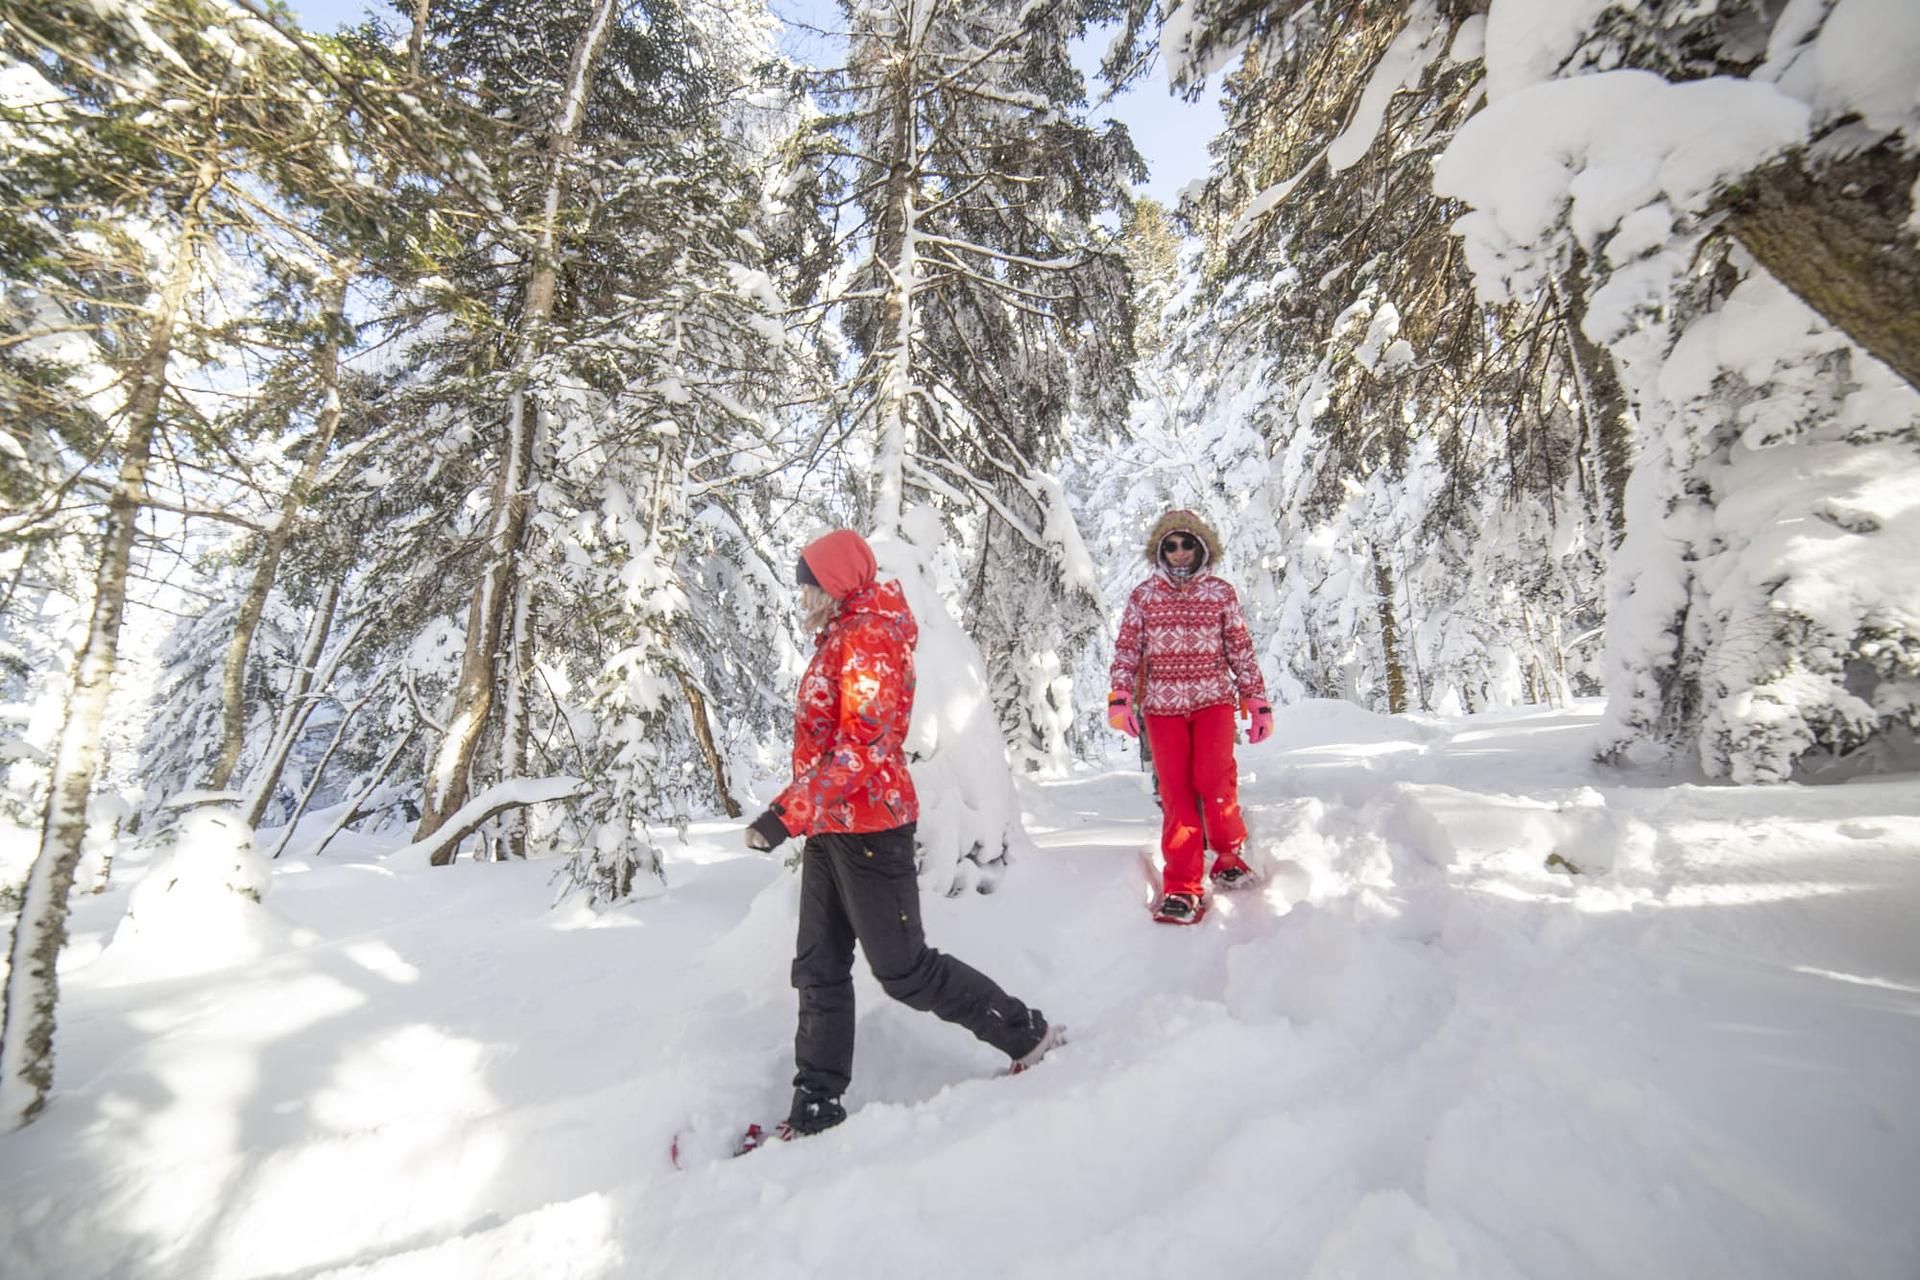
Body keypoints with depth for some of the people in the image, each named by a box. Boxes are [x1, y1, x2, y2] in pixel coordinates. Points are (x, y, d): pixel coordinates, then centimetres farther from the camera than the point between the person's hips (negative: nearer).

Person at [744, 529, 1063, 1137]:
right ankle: (816, 1107, 25)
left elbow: (864, 744, -24)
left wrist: (788, 813, -24)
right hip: (831, 829, 10)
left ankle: (1028, 1034, 17)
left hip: (868, 826, -10)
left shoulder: (867, 635, -14)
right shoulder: (839, 639, 16)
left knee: (904, 970, 0)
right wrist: (801, 812, 20)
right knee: (819, 971, 13)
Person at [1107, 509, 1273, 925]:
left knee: (1214, 778, -18)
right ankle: (1183, 887, 6)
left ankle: (1229, 852, 10)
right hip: (1162, 704, 1)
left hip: (1213, 698, 0)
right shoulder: (1143, 596, 8)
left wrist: (1258, 703, 6)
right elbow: (1126, 650, 5)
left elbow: (1242, 651, 10)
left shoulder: (1221, 593, 8)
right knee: (1175, 791, -2)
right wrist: (1119, 697, -7)